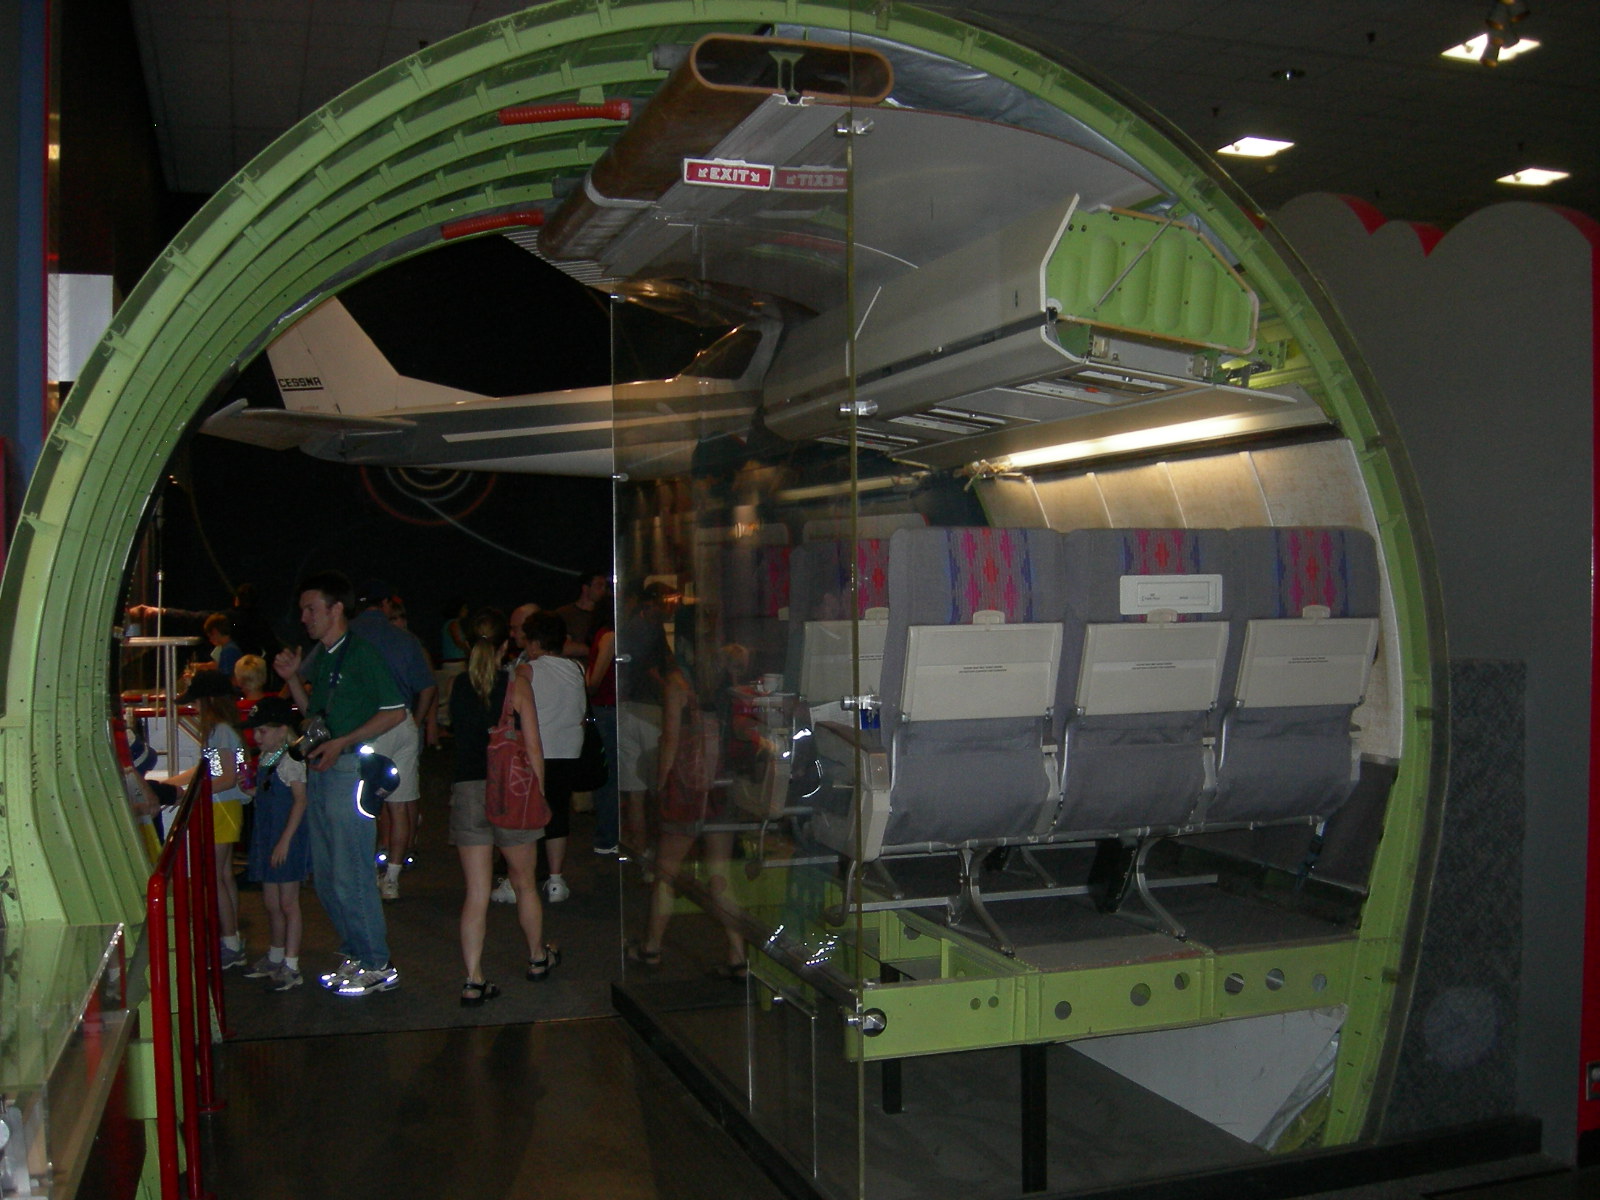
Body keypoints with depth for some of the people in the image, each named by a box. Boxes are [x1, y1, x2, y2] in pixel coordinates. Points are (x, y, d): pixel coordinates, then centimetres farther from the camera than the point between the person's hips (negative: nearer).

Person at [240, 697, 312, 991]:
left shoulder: (291, 759, -17)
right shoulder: (266, 757, 10)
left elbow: (301, 800, -20)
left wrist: (285, 841, -21)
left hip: (286, 840, -9)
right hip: (266, 837, 9)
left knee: (288, 903, -1)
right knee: (271, 902, 18)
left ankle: (291, 967, 7)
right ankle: (275, 957, 32)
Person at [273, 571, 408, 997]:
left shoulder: (362, 653, -11)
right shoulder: (317, 656, 14)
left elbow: (395, 711, -14)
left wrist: (341, 743, -17)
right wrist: (292, 678, 6)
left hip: (350, 769, -9)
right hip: (319, 770, 9)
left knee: (350, 875, -5)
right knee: (326, 877, 13)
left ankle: (378, 966, 6)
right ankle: (355, 955, 25)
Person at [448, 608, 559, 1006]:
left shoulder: (457, 687, 5)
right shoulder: (515, 684, -4)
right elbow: (533, 748, -5)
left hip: (466, 790, 2)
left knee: (476, 894, 4)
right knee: (524, 883, 17)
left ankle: (473, 981, 1)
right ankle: (537, 958, 34)